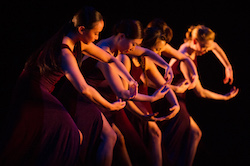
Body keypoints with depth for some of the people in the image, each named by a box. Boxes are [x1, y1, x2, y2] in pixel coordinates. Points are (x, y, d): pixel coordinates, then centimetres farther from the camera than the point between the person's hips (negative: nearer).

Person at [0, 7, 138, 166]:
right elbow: (84, 89, -35)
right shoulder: (65, 51, -28)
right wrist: (111, 106, -26)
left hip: (42, 93, 9)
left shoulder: (80, 43, 0)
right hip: (31, 94, -9)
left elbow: (110, 59, 11)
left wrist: (130, 79, -1)